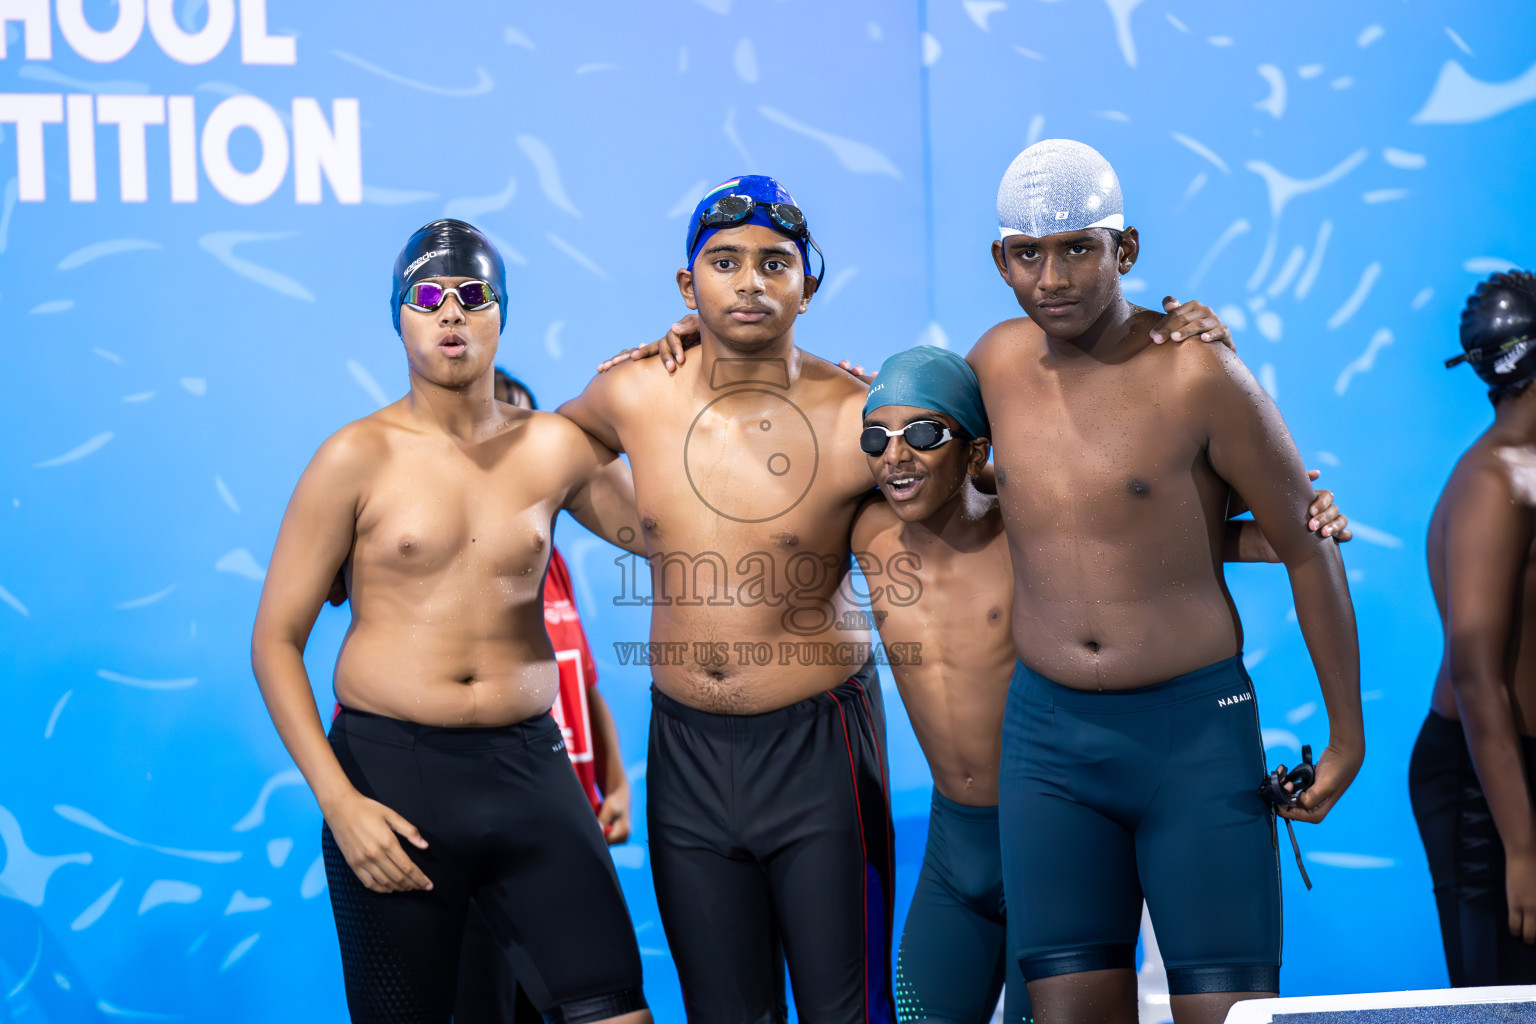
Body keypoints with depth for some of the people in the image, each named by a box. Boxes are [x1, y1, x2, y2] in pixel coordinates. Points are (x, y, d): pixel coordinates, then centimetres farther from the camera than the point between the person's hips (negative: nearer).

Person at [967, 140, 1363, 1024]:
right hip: (1047, 732, 4)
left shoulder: (1201, 376, -12)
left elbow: (1310, 549, -3)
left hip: (1196, 730, -4)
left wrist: (1347, 731, 1)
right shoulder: (996, 363, 3)